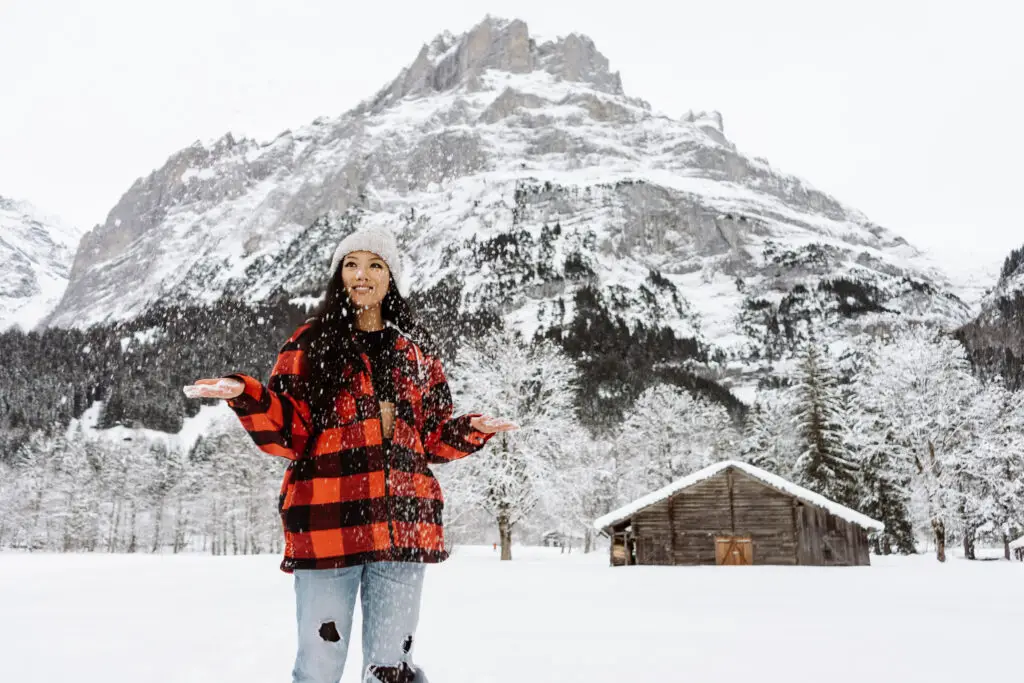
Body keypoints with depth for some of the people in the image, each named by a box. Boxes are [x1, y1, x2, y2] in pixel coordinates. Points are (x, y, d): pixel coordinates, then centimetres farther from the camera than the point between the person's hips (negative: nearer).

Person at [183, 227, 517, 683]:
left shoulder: (416, 349, 15)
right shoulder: (311, 342, 7)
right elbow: (287, 435, -1)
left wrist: (470, 431, 1)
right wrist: (245, 395, -16)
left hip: (403, 524, 2)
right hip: (327, 522, -1)